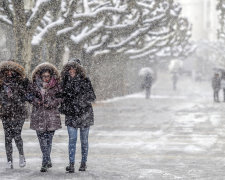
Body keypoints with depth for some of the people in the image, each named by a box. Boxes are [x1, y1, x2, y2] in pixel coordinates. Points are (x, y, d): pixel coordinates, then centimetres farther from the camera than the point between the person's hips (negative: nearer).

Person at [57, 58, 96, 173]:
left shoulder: (85, 81, -1)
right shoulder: (65, 82, 7)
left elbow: (92, 97, 0)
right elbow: (61, 96, 18)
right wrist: (62, 108, 5)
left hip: (85, 114, -1)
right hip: (71, 114, 2)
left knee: (84, 140, 5)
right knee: (72, 139, -5)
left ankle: (83, 163, 15)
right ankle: (71, 164, -5)